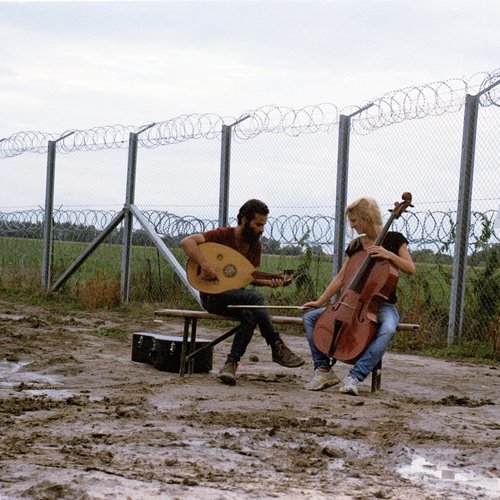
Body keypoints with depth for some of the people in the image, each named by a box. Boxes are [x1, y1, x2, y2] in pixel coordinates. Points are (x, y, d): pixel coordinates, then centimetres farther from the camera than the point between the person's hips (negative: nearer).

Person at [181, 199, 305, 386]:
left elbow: (252, 277, 10)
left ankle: (231, 364, -27)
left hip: (235, 297, 6)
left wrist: (269, 282, -11)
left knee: (250, 315, -30)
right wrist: (205, 265, -35)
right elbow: (187, 242, -24)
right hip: (212, 296, -6)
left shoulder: (256, 245, 5)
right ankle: (277, 348, -24)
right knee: (255, 297, -31)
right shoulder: (223, 235, -15)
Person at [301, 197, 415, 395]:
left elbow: (410, 269, -10)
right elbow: (340, 278, 10)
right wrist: (319, 302, 3)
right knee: (310, 316, -12)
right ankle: (324, 370, -13)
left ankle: (354, 377, -39)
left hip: (383, 306, -5)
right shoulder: (355, 245, 9)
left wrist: (389, 254, -24)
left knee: (387, 330, -41)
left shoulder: (393, 239, -2)